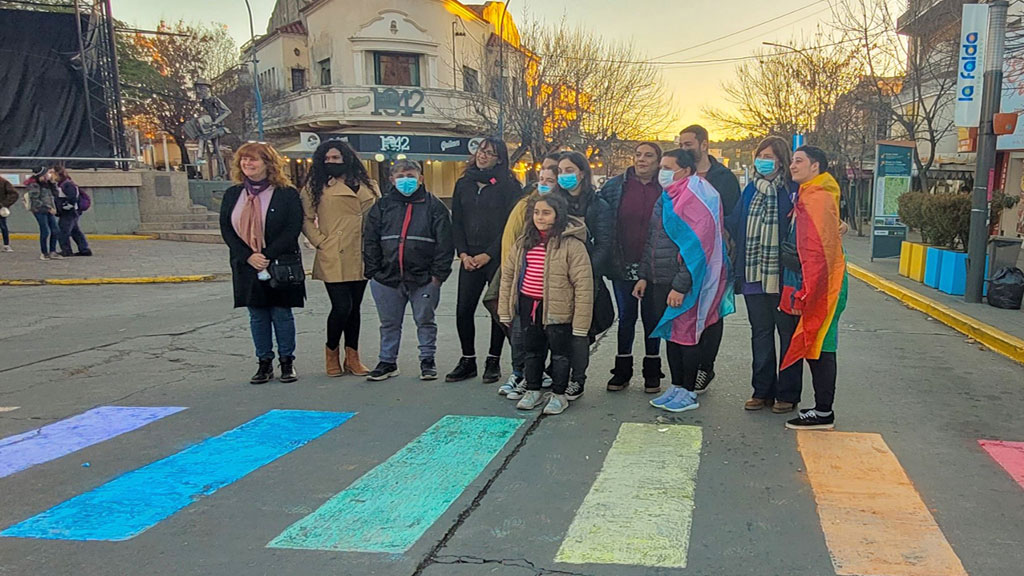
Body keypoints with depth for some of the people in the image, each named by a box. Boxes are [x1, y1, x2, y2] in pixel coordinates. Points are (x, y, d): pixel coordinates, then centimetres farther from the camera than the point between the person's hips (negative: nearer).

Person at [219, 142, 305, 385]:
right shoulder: (232, 194, 8)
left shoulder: (287, 194, -5)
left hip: (280, 265, -4)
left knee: (282, 314, 5)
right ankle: (264, 363, 19)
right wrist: (248, 256, -11)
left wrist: (267, 256, -18)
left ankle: (287, 362, 18)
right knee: (257, 317, 9)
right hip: (247, 266, 4)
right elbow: (226, 230, 4)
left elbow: (293, 230, -11)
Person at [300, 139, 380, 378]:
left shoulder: (368, 187, 11)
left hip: (360, 258, 4)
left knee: (355, 307, 10)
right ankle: (331, 350, 16)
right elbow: (305, 218, 0)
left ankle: (352, 357, 20)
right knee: (342, 306, -9)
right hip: (333, 259, -4)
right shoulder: (316, 186, 2)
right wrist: (320, 241, -9)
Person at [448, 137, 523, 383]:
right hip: (470, 258, 4)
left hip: (497, 258, -4)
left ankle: (493, 362, 15)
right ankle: (468, 361, 15)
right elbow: (456, 222, 11)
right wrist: (463, 253, -1)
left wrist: (488, 255, -13)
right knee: (463, 310, 1)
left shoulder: (508, 186, -3)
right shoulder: (463, 184, 11)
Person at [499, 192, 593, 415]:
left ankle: (559, 395, 24)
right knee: (533, 351, 18)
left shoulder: (572, 244, -13)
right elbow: (507, 274, 11)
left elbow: (583, 284, -15)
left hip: (557, 309, -5)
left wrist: (580, 320, -16)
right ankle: (533, 390, 34)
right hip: (528, 306, 5)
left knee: (559, 353, 8)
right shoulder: (524, 242, 5)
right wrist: (505, 309, 8)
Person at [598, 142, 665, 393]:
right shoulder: (616, 186, 2)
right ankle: (622, 371, 22)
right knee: (626, 316, 10)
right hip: (623, 265, 1)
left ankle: (652, 372, 22)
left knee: (652, 317, 10)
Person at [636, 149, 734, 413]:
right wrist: (645, 276, 13)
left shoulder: (696, 198, -14)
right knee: (670, 333, 14)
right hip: (662, 282, 9)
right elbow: (652, 239, 18)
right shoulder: (666, 198, 14)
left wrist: (681, 285, -23)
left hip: (685, 283, -9)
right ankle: (677, 387, 25)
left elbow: (697, 246, -21)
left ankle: (689, 393, 12)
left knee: (686, 333, 0)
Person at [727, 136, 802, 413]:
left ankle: (787, 394, 18)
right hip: (753, 275, 6)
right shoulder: (751, 190, 11)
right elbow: (734, 226, 14)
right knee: (760, 333, 13)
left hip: (782, 276, -5)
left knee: (788, 334, 7)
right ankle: (762, 390, 23)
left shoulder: (794, 190, -6)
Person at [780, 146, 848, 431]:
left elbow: (817, 253, -21)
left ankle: (823, 413, 6)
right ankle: (822, 408, 21)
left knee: (818, 350, -3)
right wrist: (797, 293, 16)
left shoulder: (818, 199, -15)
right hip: (810, 287, 10)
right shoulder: (807, 197, 15)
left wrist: (802, 295, -20)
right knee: (815, 349, 13)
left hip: (818, 287, -10)